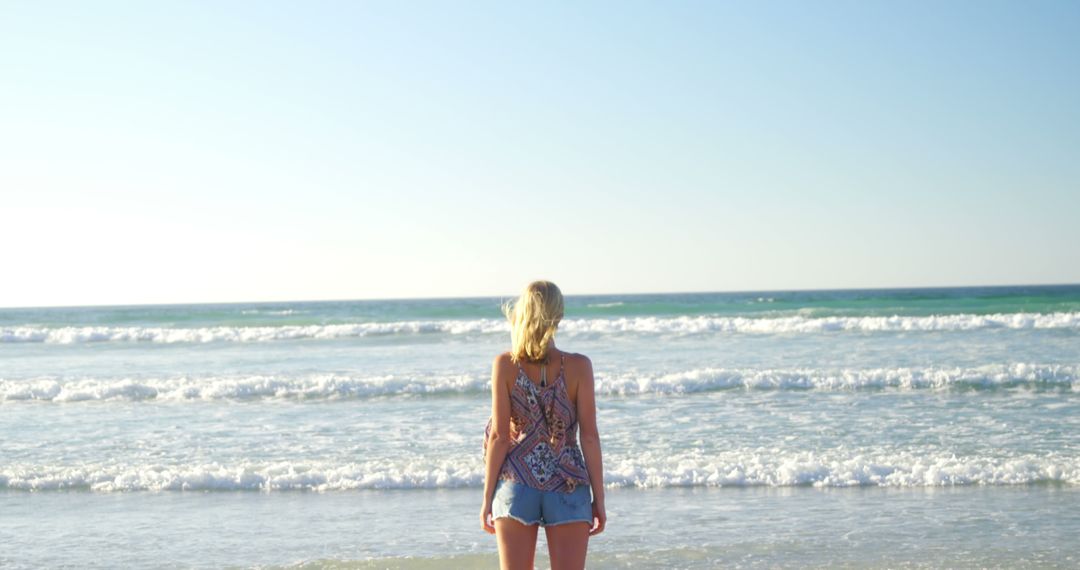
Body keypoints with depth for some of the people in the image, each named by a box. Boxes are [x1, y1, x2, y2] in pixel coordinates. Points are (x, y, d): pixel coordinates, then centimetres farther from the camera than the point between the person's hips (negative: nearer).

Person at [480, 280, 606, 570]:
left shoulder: (505, 365, -5)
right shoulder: (578, 366, -5)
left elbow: (499, 436, -5)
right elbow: (589, 437, -4)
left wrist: (488, 497, 2)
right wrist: (598, 498, 3)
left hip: (517, 484, 0)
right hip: (568, 490, 0)